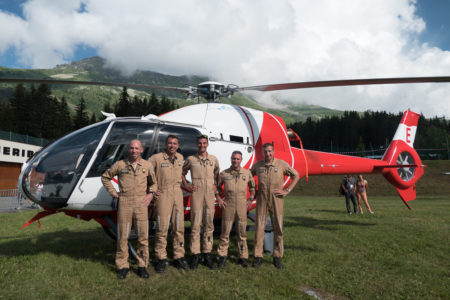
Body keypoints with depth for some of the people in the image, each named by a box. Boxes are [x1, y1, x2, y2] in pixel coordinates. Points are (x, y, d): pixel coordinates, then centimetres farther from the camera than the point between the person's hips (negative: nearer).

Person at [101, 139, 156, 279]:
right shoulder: (120, 165, 2)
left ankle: (142, 266, 15)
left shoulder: (147, 165, 6)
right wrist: (113, 193, 5)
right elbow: (105, 177, 14)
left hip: (141, 204, 1)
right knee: (122, 236, 3)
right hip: (124, 203, -1)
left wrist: (151, 194, 2)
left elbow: (153, 182, 19)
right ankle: (122, 266, 17)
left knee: (143, 236, 3)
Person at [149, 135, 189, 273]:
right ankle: (161, 259, 9)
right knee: (162, 227, -3)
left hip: (177, 194, 5)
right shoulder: (156, 158, -7)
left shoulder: (180, 158, 10)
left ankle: (179, 257, 17)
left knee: (179, 226, 6)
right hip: (163, 194, -4)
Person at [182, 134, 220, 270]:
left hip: (210, 194, 2)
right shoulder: (190, 159, 3)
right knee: (195, 224, -1)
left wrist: (215, 185, 12)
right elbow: (182, 172, 15)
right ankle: (195, 255, 8)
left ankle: (207, 255, 16)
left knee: (209, 225, 6)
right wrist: (186, 185, 4)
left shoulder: (214, 159, 9)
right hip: (196, 194, -2)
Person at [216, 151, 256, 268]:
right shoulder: (224, 173, 3)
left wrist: (251, 199, 5)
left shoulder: (247, 173, 5)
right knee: (225, 232, 3)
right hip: (228, 206, -1)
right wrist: (219, 199, 2)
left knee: (242, 233, 7)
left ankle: (243, 257, 18)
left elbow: (252, 187, 17)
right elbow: (217, 187, 14)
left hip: (242, 206, 1)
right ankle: (222, 256, 16)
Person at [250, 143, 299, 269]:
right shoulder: (257, 165, 4)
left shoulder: (282, 164, -1)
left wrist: (287, 190, -1)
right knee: (259, 227, 1)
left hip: (277, 199, -1)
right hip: (262, 199, 1)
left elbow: (296, 175, 6)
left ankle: (277, 257, 16)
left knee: (278, 228, 3)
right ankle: (258, 257, 10)